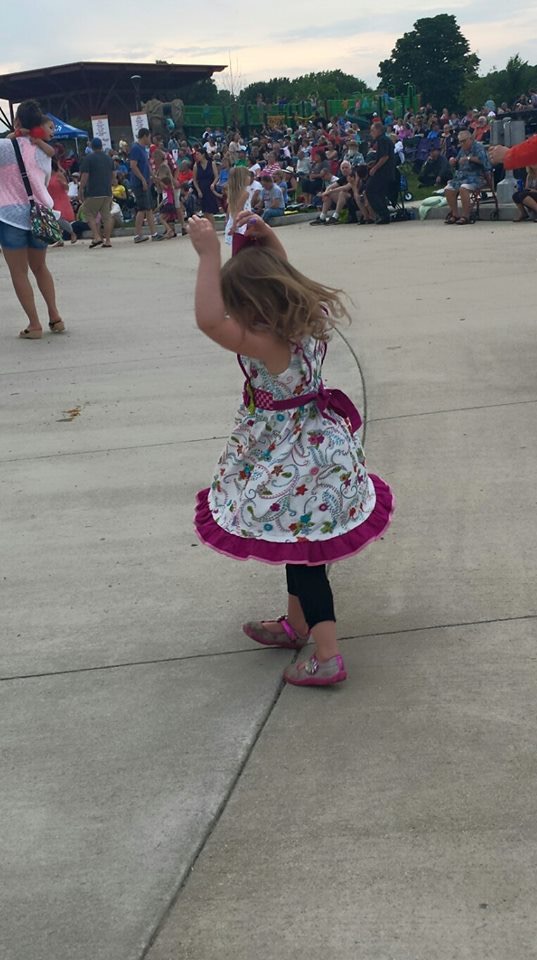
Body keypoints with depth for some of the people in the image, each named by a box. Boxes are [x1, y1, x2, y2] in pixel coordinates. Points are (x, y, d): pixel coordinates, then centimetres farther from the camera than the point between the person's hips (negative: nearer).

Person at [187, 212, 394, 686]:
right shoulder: (309, 320, -4)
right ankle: (297, 624, 42)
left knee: (303, 555, 1)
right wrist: (265, 236, 7)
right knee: (300, 548, 24)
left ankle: (327, 656, 8)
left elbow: (208, 320, -38)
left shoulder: (268, 343, -30)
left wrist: (209, 254, -34)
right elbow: (279, 274, 16)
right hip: (318, 446, 9)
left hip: (293, 461, -9)